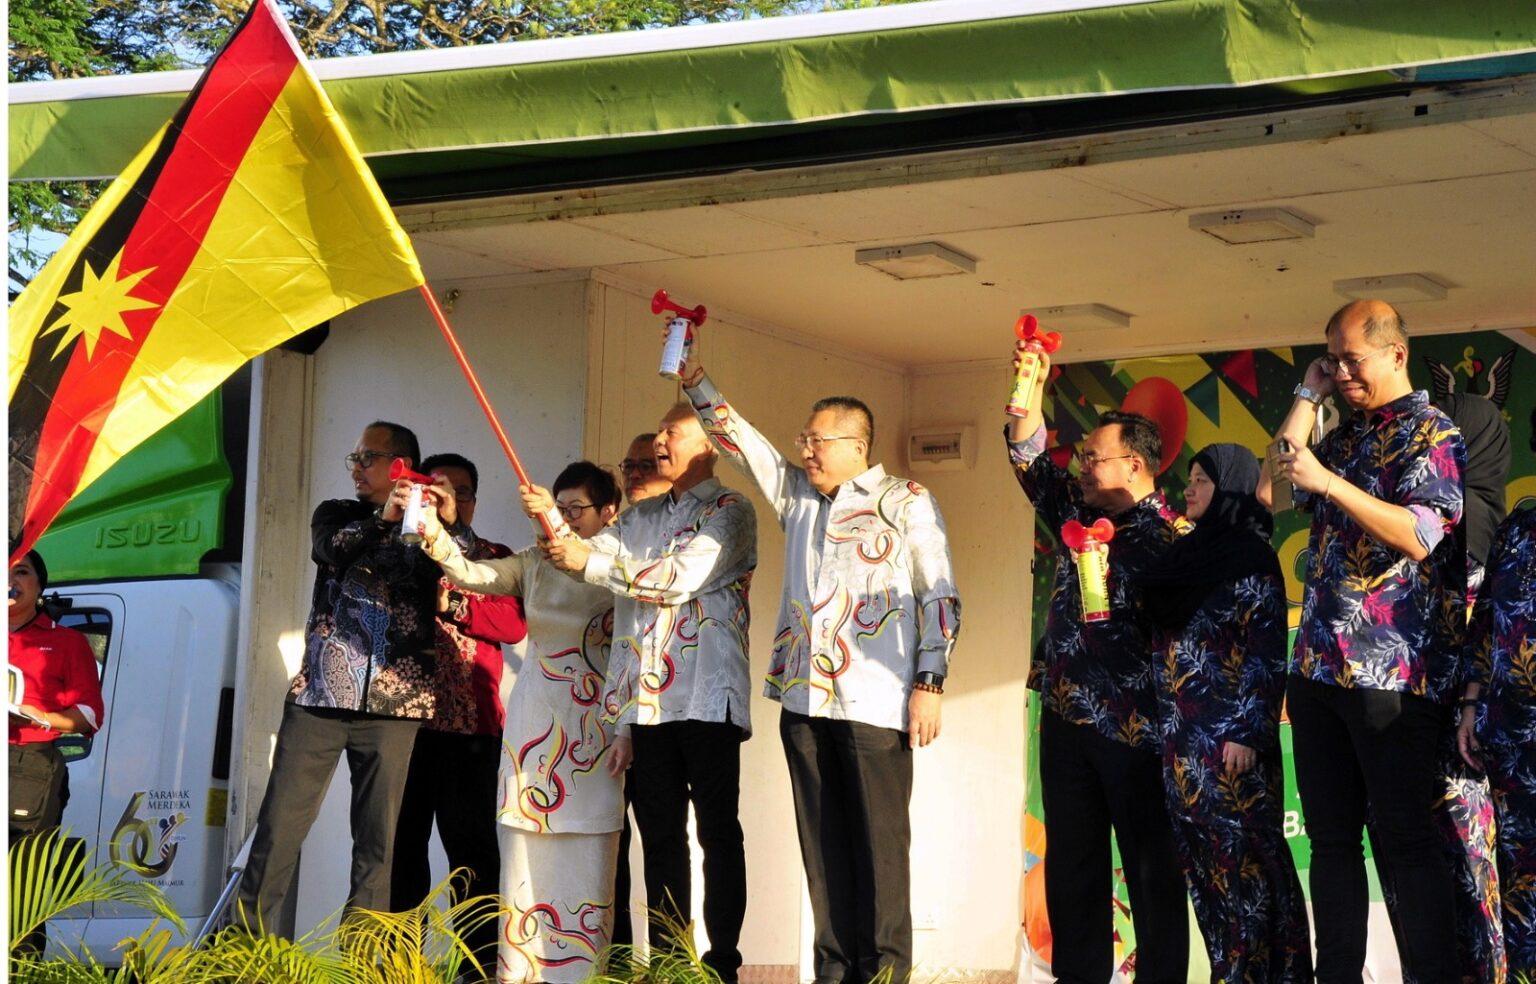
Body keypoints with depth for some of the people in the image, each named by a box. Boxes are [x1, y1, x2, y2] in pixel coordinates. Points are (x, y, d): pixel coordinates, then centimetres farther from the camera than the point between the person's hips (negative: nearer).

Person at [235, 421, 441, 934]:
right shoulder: (336, 515, 15)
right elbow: (334, 548, -8)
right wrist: (384, 519, -24)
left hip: (394, 702, -1)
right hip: (321, 694, 1)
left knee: (377, 840, 0)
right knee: (280, 825, -2)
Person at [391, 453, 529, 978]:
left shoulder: (494, 558, 13)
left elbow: (515, 623, -3)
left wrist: (450, 602, -12)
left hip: (468, 721, -1)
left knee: (469, 841, -3)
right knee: (402, 838, 1)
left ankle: (481, 959, 0)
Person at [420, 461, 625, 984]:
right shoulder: (536, 563, 10)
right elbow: (472, 573, -5)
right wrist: (435, 536, -22)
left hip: (594, 730, -3)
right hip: (534, 725, 3)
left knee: (585, 860, -3)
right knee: (524, 858, 2)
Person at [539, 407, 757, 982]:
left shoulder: (730, 511, -1)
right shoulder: (641, 518, 20)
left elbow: (682, 577, -14)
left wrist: (590, 562, -13)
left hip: (706, 698, -6)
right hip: (648, 701, 6)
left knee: (717, 831, -4)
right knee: (660, 834, 5)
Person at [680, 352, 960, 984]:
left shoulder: (906, 504, 1)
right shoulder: (797, 495, 17)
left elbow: (940, 596, -2)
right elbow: (734, 435, 20)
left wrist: (929, 684, -9)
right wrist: (694, 379, 10)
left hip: (876, 703, -5)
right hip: (805, 698, 6)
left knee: (880, 840, -4)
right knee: (822, 840, 6)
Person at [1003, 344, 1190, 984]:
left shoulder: (1172, 536, -11)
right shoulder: (1076, 512, 11)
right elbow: (1031, 461, 11)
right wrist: (1029, 391, 0)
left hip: (1132, 727, -8)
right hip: (1065, 716, 8)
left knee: (1151, 865, 0)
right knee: (1070, 862, 11)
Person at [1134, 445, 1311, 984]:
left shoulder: (1251, 558, -7)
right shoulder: (1188, 554, 15)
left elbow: (1266, 651, -12)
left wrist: (1246, 732, -17)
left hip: (1227, 735, -8)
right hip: (1181, 733, 8)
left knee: (1237, 858, -6)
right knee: (1201, 861, 7)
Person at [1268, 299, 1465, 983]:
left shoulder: (1430, 433, -5)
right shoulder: (1346, 436, 18)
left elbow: (1420, 535, -17)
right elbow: (1275, 491, 11)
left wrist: (1327, 481, -21)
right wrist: (1307, 396, 12)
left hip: (1390, 672, -8)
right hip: (1318, 665, 8)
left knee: (1404, 840, -7)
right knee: (1331, 837, 9)